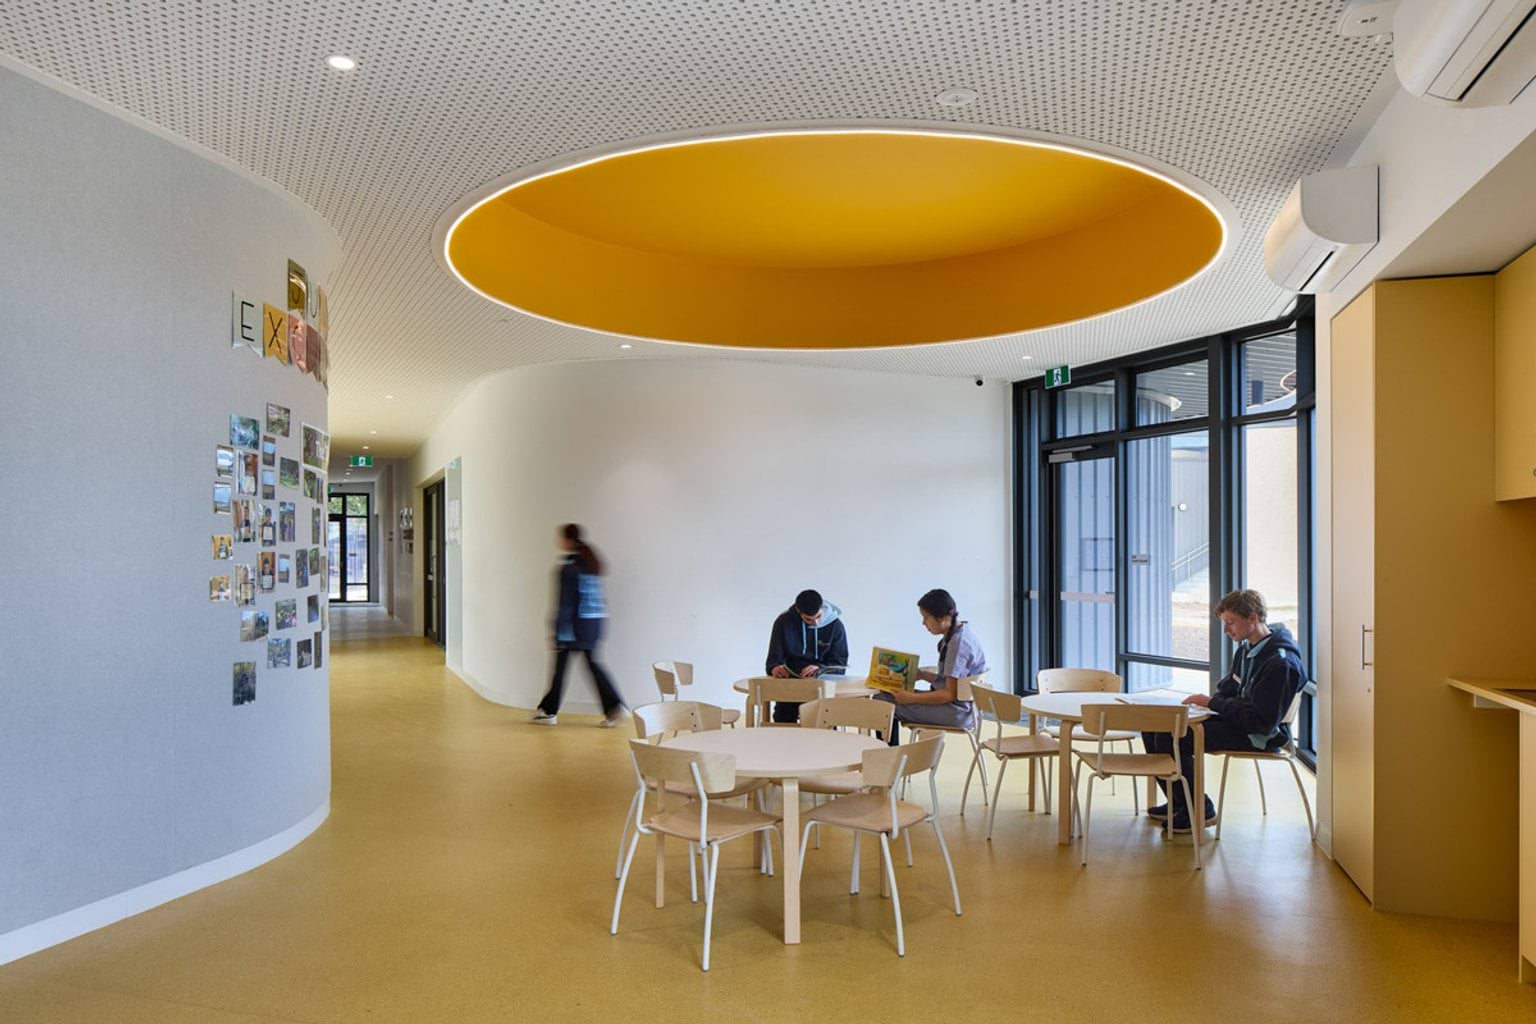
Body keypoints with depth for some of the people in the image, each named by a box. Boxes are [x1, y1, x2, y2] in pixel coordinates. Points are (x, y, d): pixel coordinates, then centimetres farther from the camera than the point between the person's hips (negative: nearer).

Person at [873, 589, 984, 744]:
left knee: (882, 702, -13)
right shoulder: (961, 632, 10)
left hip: (957, 712, -10)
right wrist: (923, 674, 10)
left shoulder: (958, 642, -20)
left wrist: (912, 698, -17)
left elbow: (951, 694, -21)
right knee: (886, 695, 12)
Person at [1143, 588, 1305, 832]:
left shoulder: (1280, 662, -22)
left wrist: (1213, 703, -18)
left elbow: (1261, 721, -25)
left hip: (1259, 737, -10)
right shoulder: (1247, 647, 8)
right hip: (1236, 719, 10)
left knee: (1169, 738, -23)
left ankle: (1199, 810, -6)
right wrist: (1207, 701, -1)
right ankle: (1179, 801, 12)